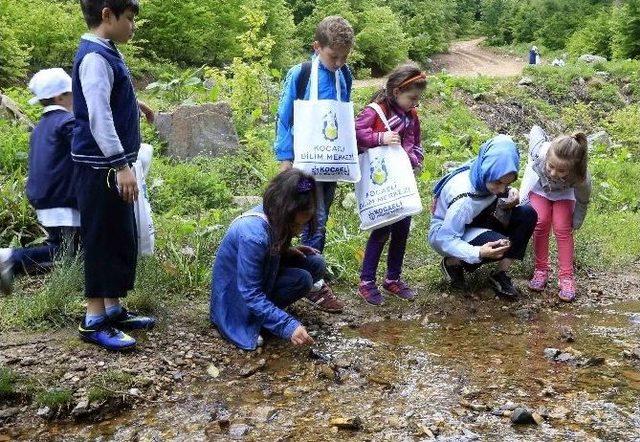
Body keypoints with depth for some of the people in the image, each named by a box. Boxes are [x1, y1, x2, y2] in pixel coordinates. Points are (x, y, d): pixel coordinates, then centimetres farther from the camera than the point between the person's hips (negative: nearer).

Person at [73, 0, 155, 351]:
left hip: (111, 165, 10)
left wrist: (132, 104, 35)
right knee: (102, 240, -4)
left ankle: (113, 309, 23)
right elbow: (98, 116, -24)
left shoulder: (106, 53, 13)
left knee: (122, 239, 14)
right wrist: (121, 165, -27)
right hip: (101, 167, -10)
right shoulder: (95, 57, -17)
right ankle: (94, 321, 4)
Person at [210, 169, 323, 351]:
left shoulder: (271, 216, -12)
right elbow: (251, 294, -32)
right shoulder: (252, 235, -35)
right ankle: (253, 320, -10)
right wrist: (288, 326, -36)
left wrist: (288, 251, -8)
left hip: (260, 275, 8)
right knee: (302, 279, -25)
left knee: (316, 263, -5)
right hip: (236, 293, -8)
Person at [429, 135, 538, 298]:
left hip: (474, 223, 7)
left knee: (528, 214, -12)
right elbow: (446, 239, -32)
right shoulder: (464, 197, -36)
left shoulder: (487, 177, -17)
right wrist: (478, 253, -46)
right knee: (499, 244, -33)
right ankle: (452, 262, -5)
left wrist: (507, 204, -22)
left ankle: (500, 274, -6)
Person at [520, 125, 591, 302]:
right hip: (538, 185, 1)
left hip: (564, 193, -1)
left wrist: (575, 224, -5)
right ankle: (541, 270, 2)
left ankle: (566, 277, -1)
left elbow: (582, 201, -20)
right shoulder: (541, 151, -46)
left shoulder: (582, 179, -44)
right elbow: (536, 130, -21)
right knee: (541, 222, -13)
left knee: (562, 229, -12)